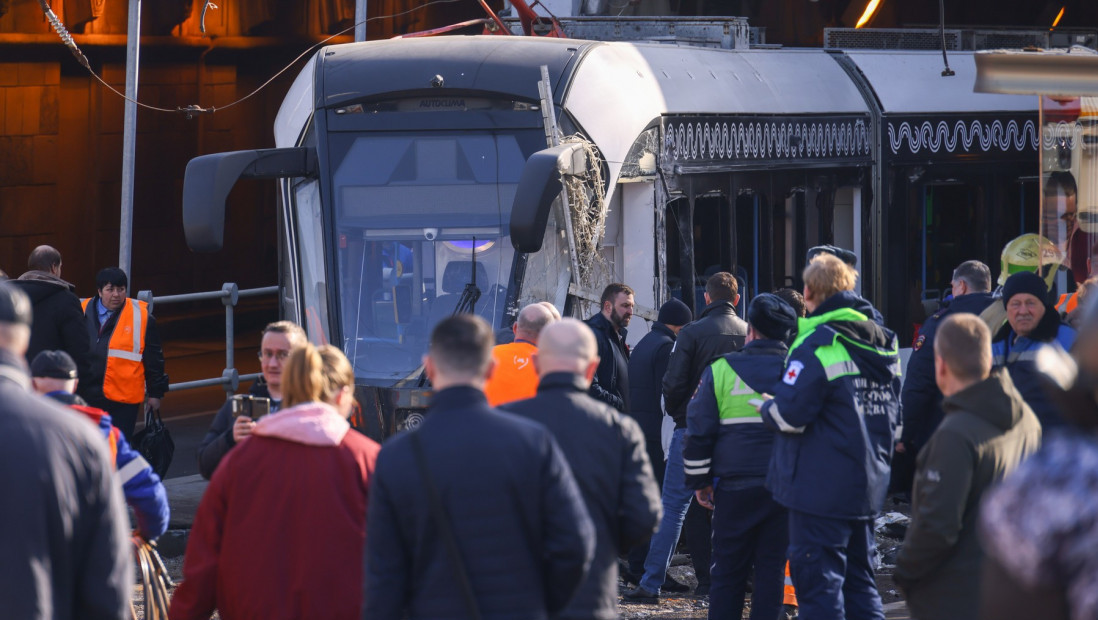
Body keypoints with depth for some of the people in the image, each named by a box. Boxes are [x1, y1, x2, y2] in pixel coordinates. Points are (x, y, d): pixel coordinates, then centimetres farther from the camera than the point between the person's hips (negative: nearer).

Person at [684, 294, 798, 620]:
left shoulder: (720, 369, 0)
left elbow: (698, 431, 1)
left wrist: (699, 481, 10)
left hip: (736, 485, -1)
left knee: (728, 569, 6)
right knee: (772, 568, 6)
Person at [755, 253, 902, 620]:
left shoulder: (817, 346, -16)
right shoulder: (883, 344, 11)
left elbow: (789, 414, -19)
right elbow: (894, 415, 20)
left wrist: (766, 406, 0)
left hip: (820, 489, -8)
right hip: (868, 485, 8)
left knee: (817, 579, -4)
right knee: (859, 579, 15)